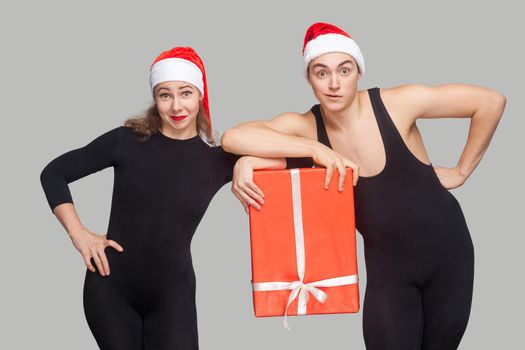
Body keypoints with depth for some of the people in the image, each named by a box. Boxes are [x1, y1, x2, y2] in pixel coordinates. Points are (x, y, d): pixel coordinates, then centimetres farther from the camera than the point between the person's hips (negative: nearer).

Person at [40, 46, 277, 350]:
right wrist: (79, 234, -5)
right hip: (110, 288, 0)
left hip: (172, 293, 1)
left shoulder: (217, 159, -2)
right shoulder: (127, 140, -5)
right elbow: (54, 173, 3)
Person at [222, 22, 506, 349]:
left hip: (446, 248, -1)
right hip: (387, 262, 1)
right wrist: (315, 149, -31)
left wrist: (461, 171, -5)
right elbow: (233, 137, -25)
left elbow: (491, 101, -10)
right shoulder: (305, 126, -10)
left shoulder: (397, 103, -16)